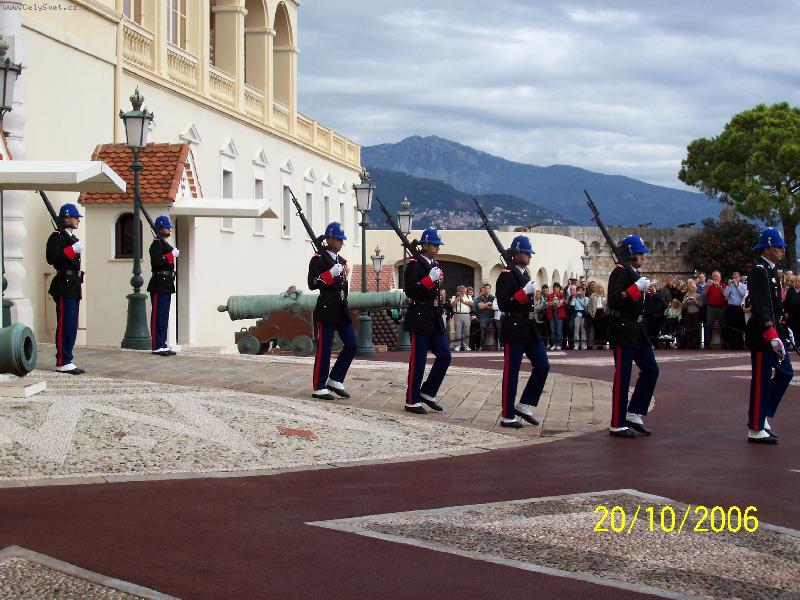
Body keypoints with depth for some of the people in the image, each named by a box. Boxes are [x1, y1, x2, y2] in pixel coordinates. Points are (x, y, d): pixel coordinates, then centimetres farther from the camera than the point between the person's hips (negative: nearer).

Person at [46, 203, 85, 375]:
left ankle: (67, 361, 15)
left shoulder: (73, 238, 20)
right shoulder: (57, 237, -8)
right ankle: (63, 362, -7)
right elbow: (52, 258, -22)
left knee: (72, 327, 10)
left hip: (74, 288, 10)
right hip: (64, 286, -10)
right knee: (64, 326, -9)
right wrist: (73, 249, -24)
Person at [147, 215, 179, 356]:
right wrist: (171, 255, -19)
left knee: (164, 316, 11)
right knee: (158, 316, -8)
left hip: (167, 286, 10)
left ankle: (162, 345, 15)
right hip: (159, 285, -10)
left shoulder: (166, 244, 21)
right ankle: (158, 346, -8)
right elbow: (156, 261, -25)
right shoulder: (157, 244, -10)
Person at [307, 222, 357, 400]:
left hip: (341, 310, 8)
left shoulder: (342, 260, 17)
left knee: (351, 345, 3)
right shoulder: (318, 259, -7)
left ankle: (335, 380, 13)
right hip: (326, 311, -8)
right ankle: (319, 388, 4)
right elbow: (312, 284, -16)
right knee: (324, 348, -3)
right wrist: (331, 274, -25)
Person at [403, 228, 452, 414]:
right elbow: (409, 291, -19)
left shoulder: (435, 266, 15)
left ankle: (427, 392, 17)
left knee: (444, 356, 5)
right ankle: (412, 401, 7)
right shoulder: (415, 265, -9)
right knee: (417, 361, -2)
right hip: (420, 319, -8)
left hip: (435, 319, 8)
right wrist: (430, 279, -23)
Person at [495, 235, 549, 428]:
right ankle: (508, 416, 5)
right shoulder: (507, 275, -12)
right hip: (514, 330, -9)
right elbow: (503, 304, -19)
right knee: (511, 373, -2)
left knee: (543, 366, 4)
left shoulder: (524, 274, 15)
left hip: (530, 328, 9)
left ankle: (524, 405, 13)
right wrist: (525, 292, -23)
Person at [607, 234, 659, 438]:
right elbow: (614, 300, -24)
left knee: (651, 370, 8)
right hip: (623, 331, -10)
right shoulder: (620, 272, -12)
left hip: (637, 331, 10)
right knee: (622, 377, -5)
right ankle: (618, 425, 2)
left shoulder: (636, 274, 17)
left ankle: (633, 415, 15)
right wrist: (637, 288, -24)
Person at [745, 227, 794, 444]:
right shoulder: (758, 271, -16)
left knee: (785, 373, 14)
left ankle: (761, 417, 21)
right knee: (762, 380, -4)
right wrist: (772, 336, -32)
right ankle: (755, 430, 3)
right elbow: (760, 306, -25)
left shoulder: (770, 270, 16)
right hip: (763, 334, -10)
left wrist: (784, 329, 19)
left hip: (774, 331, 10)